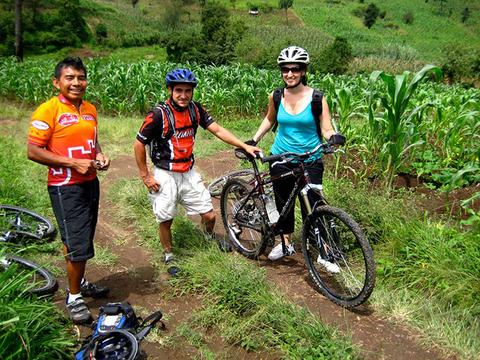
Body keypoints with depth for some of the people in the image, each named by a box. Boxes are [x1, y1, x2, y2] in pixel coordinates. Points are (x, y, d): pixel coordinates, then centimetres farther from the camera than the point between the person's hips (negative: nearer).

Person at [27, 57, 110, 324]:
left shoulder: (90, 109, 8)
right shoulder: (48, 110, -13)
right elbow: (33, 151, -15)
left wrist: (100, 155, 2)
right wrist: (73, 163, -20)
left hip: (90, 183, 7)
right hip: (66, 188, -7)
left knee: (77, 241, 20)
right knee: (79, 246, -4)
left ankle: (80, 283, 38)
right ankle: (74, 297, 15)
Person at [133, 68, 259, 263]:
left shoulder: (195, 109, -2)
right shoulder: (158, 114, -17)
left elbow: (218, 130, -2)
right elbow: (139, 145, -11)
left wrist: (245, 146, -10)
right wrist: (146, 177, -8)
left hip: (188, 173, 4)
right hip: (165, 176, -4)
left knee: (209, 215, 7)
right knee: (165, 221, 8)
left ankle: (210, 237, 40)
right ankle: (168, 255, 34)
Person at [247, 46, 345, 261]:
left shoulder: (317, 98, -10)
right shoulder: (276, 97, -2)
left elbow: (326, 129, -7)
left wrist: (333, 137, -29)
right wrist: (253, 141, 10)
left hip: (310, 161, -3)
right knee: (283, 202, 15)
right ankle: (285, 243, 35)